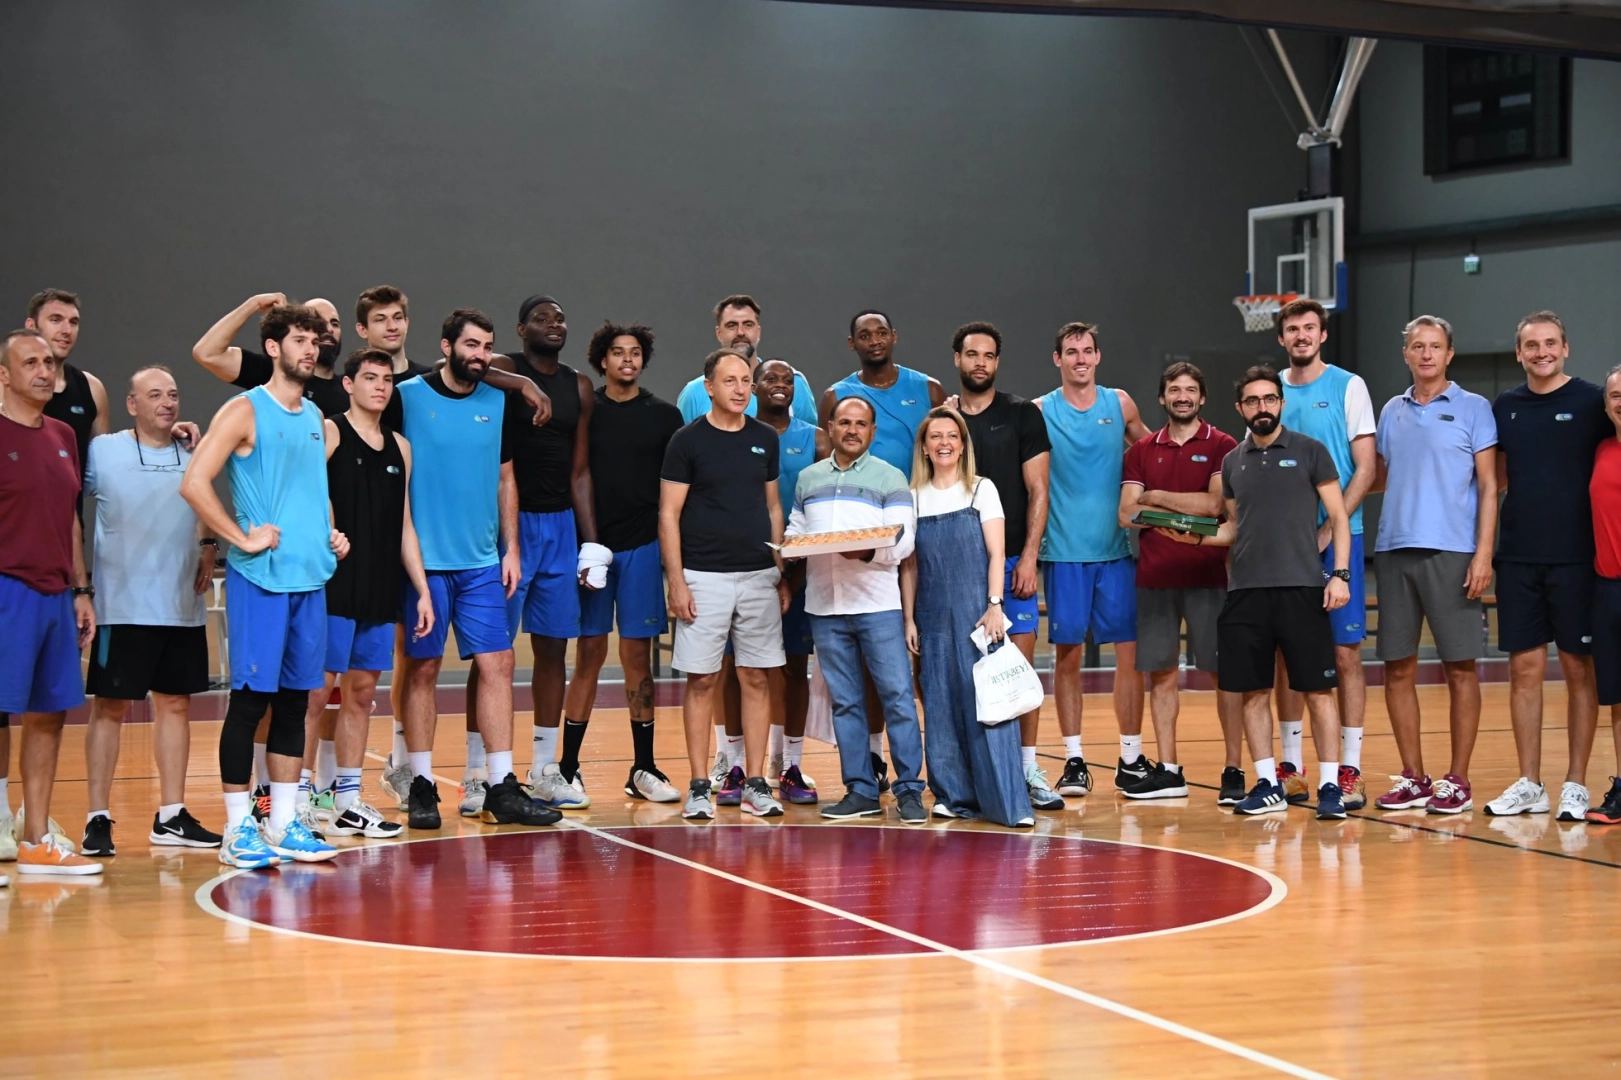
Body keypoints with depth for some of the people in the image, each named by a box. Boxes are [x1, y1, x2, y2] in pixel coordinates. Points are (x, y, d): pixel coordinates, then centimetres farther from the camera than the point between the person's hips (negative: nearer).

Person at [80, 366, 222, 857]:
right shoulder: (102, 451, -3)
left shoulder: (191, 457, 11)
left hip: (184, 608, 5)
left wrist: (207, 548, 6)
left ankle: (171, 816, 15)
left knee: (175, 704, 8)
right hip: (123, 608, -5)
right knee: (111, 706, -2)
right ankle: (97, 818, 1)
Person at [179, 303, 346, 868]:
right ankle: (238, 830, 2)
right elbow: (193, 483, -15)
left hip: (311, 576, 7)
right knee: (250, 699, -4)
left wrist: (332, 532, 11)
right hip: (259, 578, -7)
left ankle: (283, 824, 15)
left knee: (294, 701, 9)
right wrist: (243, 538, -16)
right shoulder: (245, 411, -6)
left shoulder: (315, 418, 15)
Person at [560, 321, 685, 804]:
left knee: (638, 655, 4)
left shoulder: (664, 416, 7)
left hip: (644, 546, 1)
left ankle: (643, 768, 9)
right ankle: (567, 767, 5)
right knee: (590, 653, 0)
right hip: (593, 544, -1)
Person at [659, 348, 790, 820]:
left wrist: (781, 573, 9)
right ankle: (699, 787, 5)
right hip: (704, 577, -4)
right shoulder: (688, 441, -3)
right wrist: (676, 581, -11)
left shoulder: (765, 439, 9)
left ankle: (755, 783, 11)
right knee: (702, 680, -1)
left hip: (759, 576, 4)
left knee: (757, 678, 5)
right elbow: (669, 514, -4)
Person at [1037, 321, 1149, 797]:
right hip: (1064, 549, -1)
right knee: (1067, 653, 1)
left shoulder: (1120, 404, 7)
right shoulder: (1040, 411, 1)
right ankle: (1074, 759, 8)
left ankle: (1131, 758, 7)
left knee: (1129, 651, -1)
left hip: (1117, 547, 2)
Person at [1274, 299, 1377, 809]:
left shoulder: (1348, 386, 0)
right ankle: (1290, 767, 14)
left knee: (1346, 652, -4)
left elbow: (1365, 469, -4)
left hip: (1338, 537, -3)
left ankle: (1350, 771, -2)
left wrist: (1327, 530, -13)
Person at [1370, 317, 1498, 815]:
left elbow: (1488, 486, -2)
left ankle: (1457, 780, 6)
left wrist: (1483, 553, -10)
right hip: (1395, 550, 4)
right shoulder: (1392, 411, 14)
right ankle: (1413, 778, 13)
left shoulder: (1473, 409, 2)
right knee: (1398, 668, 4)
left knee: (1460, 667, -1)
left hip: (1452, 553, -4)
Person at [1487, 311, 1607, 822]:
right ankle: (1529, 785, 13)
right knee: (1524, 669, 5)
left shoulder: (1591, 402, -2)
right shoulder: (1504, 407, 9)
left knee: (1579, 668, 2)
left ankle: (1575, 785, 9)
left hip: (1577, 558, -3)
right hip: (1518, 559, 3)